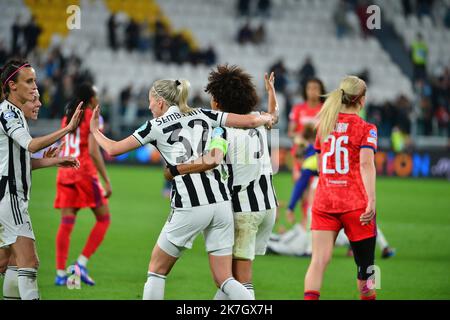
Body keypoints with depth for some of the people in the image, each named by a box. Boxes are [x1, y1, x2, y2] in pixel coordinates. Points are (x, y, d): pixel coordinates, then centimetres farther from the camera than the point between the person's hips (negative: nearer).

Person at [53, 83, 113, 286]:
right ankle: (82, 262, -5)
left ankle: (60, 273, -2)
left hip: (64, 173, 6)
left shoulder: (67, 117, 15)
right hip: (85, 172, -6)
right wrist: (106, 181, -14)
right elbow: (93, 151, -14)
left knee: (66, 223, 4)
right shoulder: (93, 118, -5)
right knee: (104, 219, 6)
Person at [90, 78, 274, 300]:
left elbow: (113, 149, 6)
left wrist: (95, 130, 26)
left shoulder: (157, 125, 3)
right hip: (220, 202, 4)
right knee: (223, 279, 7)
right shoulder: (202, 116, 13)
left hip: (189, 207, -4)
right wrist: (266, 118, 33)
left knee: (156, 270, 15)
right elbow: (251, 121, 10)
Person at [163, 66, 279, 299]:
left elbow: (212, 160, -33)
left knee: (242, 279, -2)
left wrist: (175, 170, -24)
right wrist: (270, 89, 48)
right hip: (267, 205, 6)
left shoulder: (222, 129, -14)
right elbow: (274, 113, 31)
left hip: (242, 208, -6)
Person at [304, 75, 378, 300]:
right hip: (355, 204, -4)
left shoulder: (324, 124, 11)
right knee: (365, 263, 9)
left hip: (323, 201, 4)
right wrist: (371, 200, -24)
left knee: (318, 260, -6)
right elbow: (366, 164, -18)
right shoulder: (365, 128, -4)